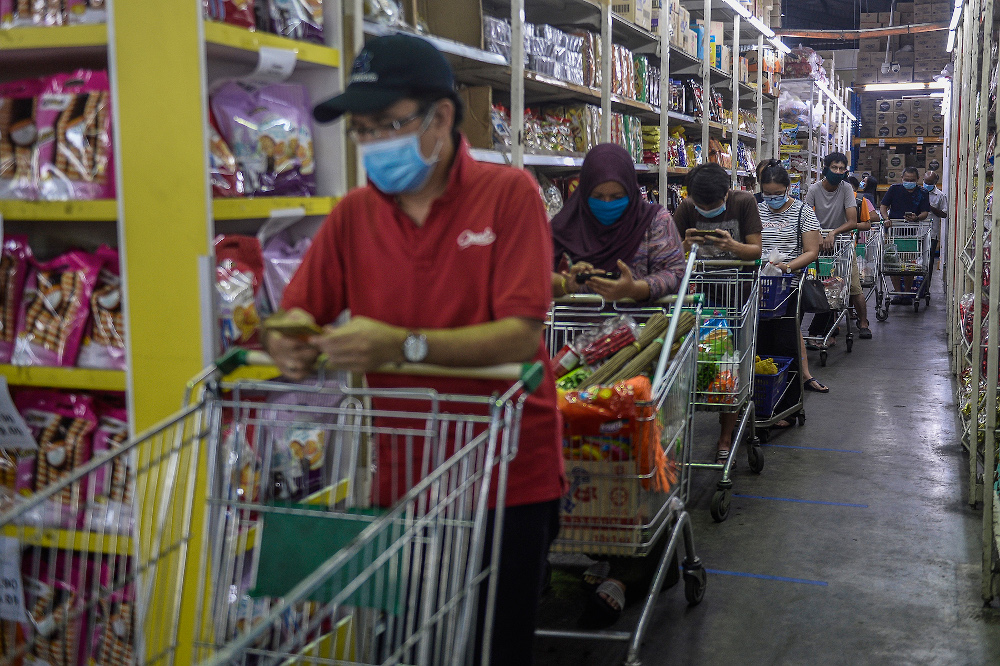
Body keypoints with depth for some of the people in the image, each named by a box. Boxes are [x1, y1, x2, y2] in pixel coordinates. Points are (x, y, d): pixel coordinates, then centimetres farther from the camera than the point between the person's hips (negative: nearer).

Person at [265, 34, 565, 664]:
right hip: (400, 477, 4)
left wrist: (405, 346, -32)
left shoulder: (509, 194, -10)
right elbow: (295, 318, 2)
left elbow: (520, 335, -20)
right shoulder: (353, 214, 3)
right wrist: (292, 344, -22)